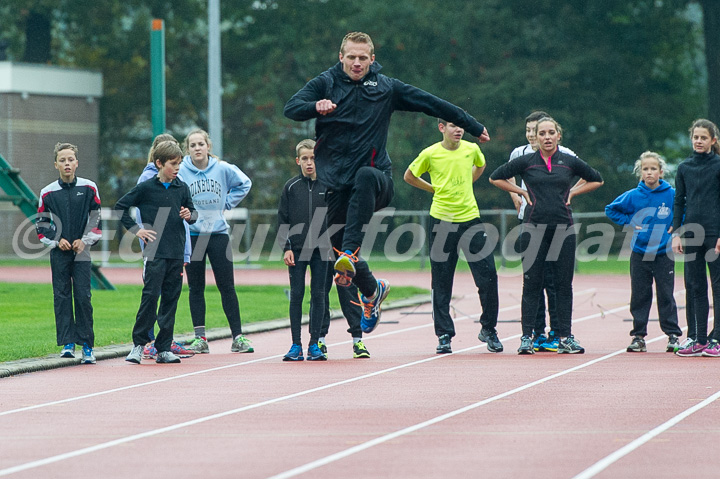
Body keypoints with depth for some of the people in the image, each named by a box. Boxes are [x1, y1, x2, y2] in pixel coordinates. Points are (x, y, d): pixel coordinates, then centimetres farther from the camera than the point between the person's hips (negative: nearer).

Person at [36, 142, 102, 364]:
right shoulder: (47, 193, 1)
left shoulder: (89, 188, 1)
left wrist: (85, 240, -5)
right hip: (59, 253, 1)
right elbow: (41, 224, 7)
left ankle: (87, 345, 0)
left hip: (81, 252, -1)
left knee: (83, 297, -4)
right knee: (62, 297, -1)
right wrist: (57, 241, -6)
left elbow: (97, 219, 5)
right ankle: (67, 343, 2)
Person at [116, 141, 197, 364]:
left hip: (176, 253, 4)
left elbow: (193, 213, 18)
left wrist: (189, 215, -4)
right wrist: (135, 230, -1)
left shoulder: (182, 188, 9)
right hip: (154, 252, -4)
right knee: (150, 296, -10)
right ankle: (138, 344, 0)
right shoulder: (146, 188, -2)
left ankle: (164, 348, 9)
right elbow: (120, 207, 4)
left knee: (170, 299, 5)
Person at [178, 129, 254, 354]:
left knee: (227, 287, 0)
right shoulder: (181, 172, -6)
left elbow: (244, 183, 15)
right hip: (191, 233, -1)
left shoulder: (223, 169, -1)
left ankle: (238, 336, 4)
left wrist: (227, 203, 6)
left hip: (219, 232, 1)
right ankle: (200, 337, 8)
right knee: (196, 288, 4)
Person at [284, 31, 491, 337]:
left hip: (377, 178, -2)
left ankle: (351, 253, -45)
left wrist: (473, 127, 18)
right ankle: (372, 290, 33)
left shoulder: (386, 88, 9)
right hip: (336, 183, 2)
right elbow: (291, 108, -7)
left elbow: (432, 104, 15)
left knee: (364, 177, -38)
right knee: (337, 244, 3)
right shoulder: (326, 83, 6)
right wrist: (316, 106, -29)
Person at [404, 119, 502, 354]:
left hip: (470, 218, 2)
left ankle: (488, 329, 14)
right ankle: (444, 335, 8)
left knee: (488, 277, -3)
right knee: (441, 283, 0)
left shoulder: (472, 149, 3)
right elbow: (409, 176, 11)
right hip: (442, 220, -2)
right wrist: (435, 189, 9)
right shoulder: (430, 154, -5)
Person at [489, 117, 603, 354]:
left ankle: (565, 337, 7)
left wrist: (572, 192, 9)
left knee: (564, 284, 3)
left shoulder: (570, 162, 6)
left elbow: (596, 180, 20)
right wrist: (522, 192, 5)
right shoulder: (525, 162, 3)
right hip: (534, 227, -1)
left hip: (563, 228, 1)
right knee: (531, 283, -1)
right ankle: (527, 337, 2)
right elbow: (496, 177, 11)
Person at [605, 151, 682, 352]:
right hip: (639, 254, 2)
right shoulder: (633, 196, 0)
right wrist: (628, 222, 2)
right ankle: (638, 336, 11)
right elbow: (611, 210, 12)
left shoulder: (672, 195, -4)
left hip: (664, 254, -2)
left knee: (666, 296, 2)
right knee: (639, 296, 5)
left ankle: (673, 335, 9)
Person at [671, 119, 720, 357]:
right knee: (694, 286, 5)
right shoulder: (684, 168, 10)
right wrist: (676, 233, 6)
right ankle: (697, 339, 8)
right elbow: (679, 202, 13)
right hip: (692, 234, 4)